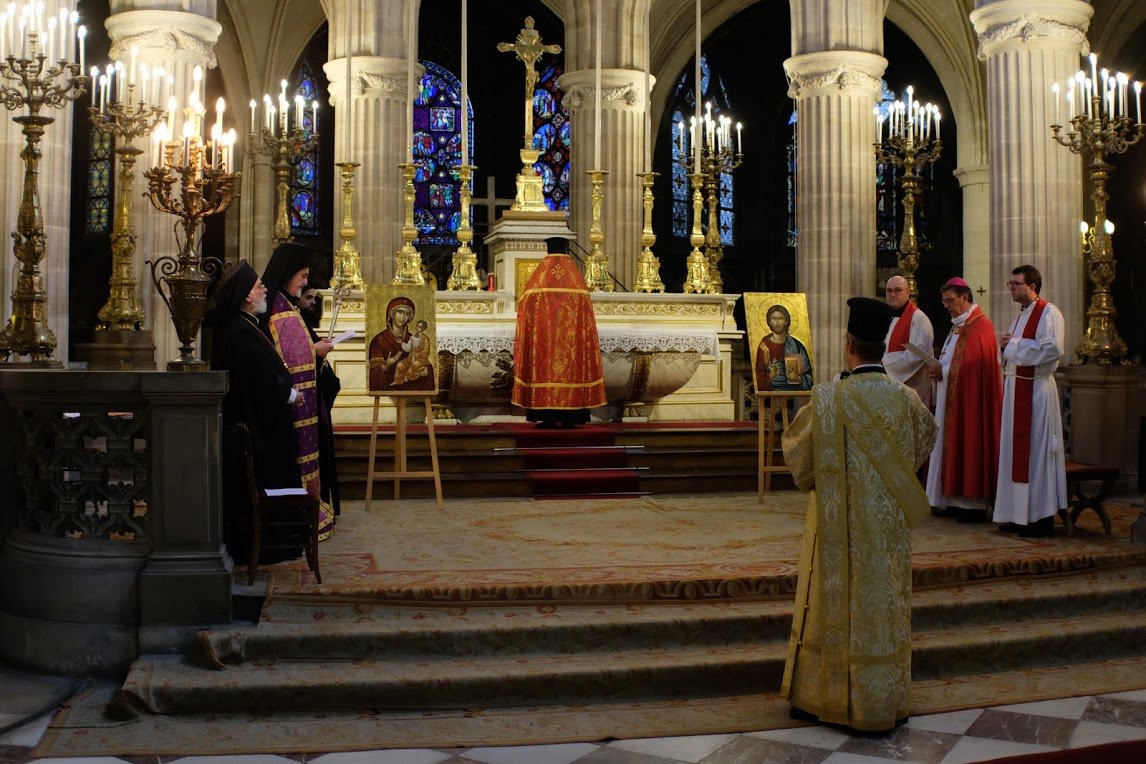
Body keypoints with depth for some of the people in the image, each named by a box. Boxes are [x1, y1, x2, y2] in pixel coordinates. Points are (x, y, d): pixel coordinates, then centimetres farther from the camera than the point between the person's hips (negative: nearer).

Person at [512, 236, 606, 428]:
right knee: (572, 366, 4)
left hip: (543, 335, 0)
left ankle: (547, 416, -1)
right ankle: (569, 417, 1)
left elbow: (526, 308, -1)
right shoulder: (575, 274, 4)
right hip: (571, 334, 1)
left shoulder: (539, 275, 1)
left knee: (544, 365, 2)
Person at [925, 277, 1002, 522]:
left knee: (969, 445, -7)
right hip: (952, 397, 10)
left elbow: (977, 364, -20)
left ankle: (974, 504, -3)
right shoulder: (958, 325, 18)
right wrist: (939, 368, 3)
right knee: (952, 445, 8)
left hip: (971, 398, -9)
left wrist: (944, 371, -17)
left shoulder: (980, 325, -12)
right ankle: (957, 501, 12)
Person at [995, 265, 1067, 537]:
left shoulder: (1048, 313, -9)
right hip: (1015, 387, 9)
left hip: (1036, 389, -9)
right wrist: (1008, 346, 4)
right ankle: (1019, 514, 15)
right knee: (1016, 451, 9)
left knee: (1036, 450, -6)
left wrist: (1014, 344, -14)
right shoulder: (1021, 315, 19)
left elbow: (1053, 348, -22)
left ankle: (1041, 516, 1)